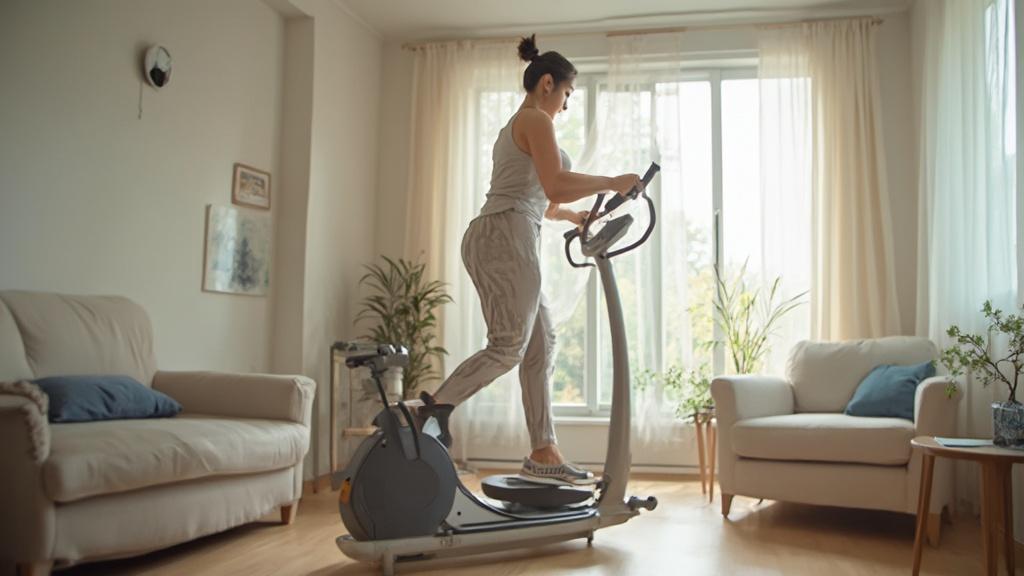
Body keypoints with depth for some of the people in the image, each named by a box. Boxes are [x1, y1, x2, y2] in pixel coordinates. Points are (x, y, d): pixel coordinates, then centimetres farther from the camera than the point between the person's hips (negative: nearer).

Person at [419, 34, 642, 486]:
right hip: (506, 239, -10)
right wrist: (613, 183, -8)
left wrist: (575, 217, 39)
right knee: (508, 347, -11)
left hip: (492, 240, 10)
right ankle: (434, 409, -10)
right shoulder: (536, 120, -2)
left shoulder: (515, 127, 28)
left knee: (540, 344, 7)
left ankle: (544, 453, 7)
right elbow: (556, 185, -18)